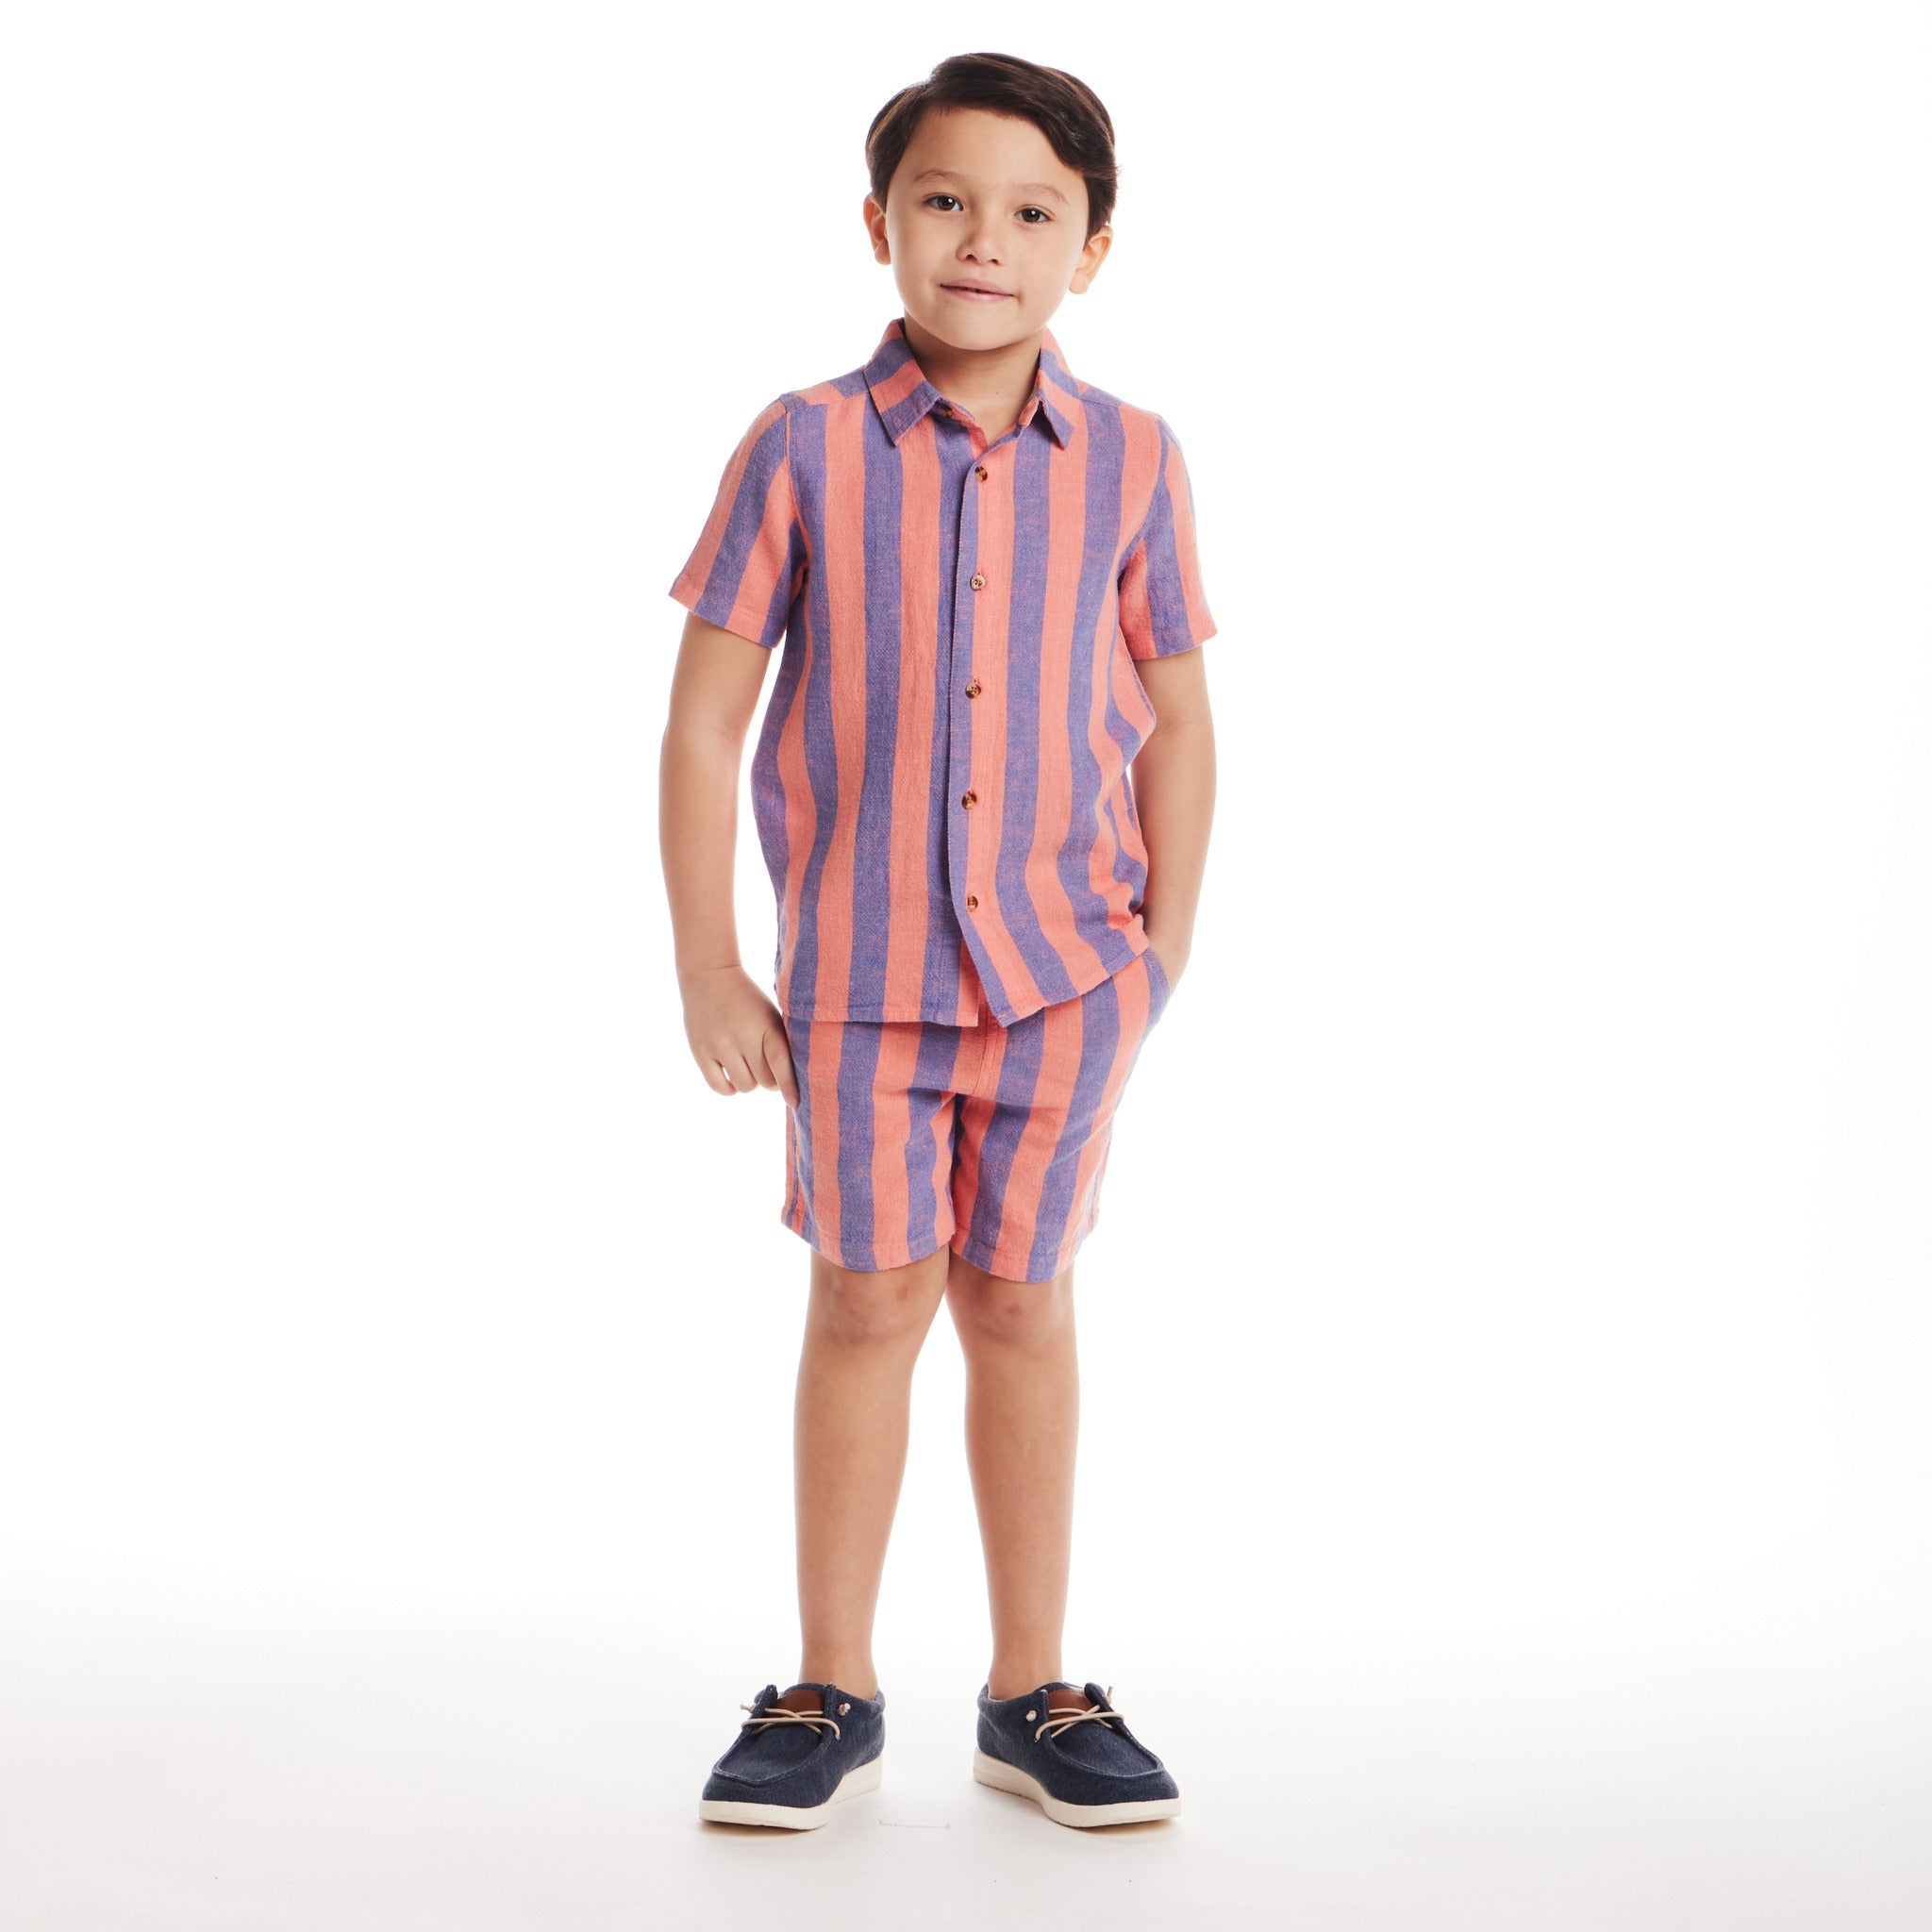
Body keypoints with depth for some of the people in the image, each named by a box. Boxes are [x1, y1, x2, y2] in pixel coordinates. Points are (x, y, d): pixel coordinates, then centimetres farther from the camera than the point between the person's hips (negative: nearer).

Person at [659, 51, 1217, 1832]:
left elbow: (1175, 718, 8)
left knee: (1020, 1299, 10)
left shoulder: (1131, 461, -1)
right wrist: (707, 973, -4)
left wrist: (1162, 948, 5)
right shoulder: (803, 449, -6)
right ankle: (831, 1694, 20)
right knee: (870, 1300, 5)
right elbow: (706, 719, -3)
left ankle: (1033, 1693, 22)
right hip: (857, 967, -1)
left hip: (1064, 960, 1)